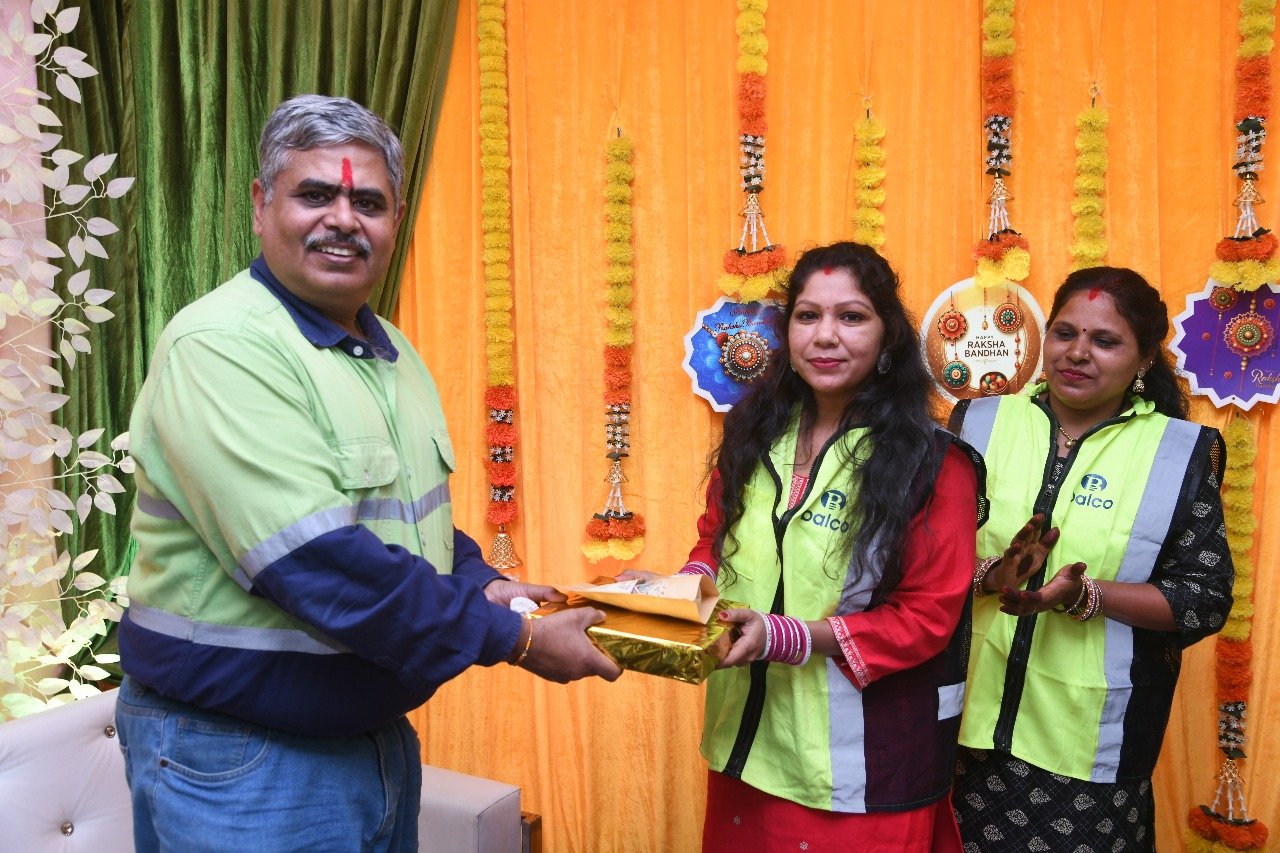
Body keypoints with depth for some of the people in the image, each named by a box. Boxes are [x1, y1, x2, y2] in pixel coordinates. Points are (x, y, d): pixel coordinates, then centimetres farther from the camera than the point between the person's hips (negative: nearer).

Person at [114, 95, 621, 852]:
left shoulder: (392, 352, 6)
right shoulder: (220, 348, -20)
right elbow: (320, 566, -28)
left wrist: (481, 586, -2)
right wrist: (512, 638, -21)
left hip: (381, 734, 8)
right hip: (241, 760, -7)